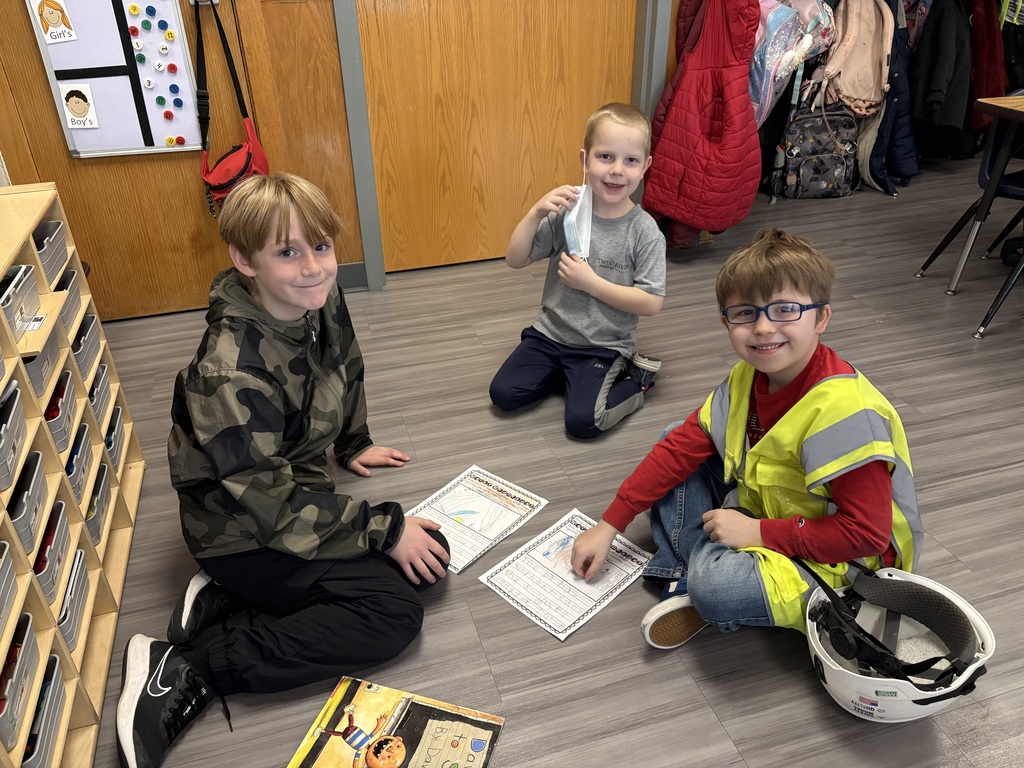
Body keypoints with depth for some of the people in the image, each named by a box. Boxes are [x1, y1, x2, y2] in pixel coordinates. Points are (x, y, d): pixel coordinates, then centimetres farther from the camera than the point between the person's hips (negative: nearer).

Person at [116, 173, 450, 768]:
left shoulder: (323, 301, -9)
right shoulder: (230, 372, -31)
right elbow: (268, 504, -26)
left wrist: (354, 445, 25)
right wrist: (384, 529, -20)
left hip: (297, 488, 8)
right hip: (241, 534, -8)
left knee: (430, 554, -2)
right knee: (396, 610, -19)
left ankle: (226, 598, 3)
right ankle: (185, 674, -11)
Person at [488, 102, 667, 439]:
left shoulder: (645, 232, -13)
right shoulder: (566, 212, -6)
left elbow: (651, 303, -15)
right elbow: (515, 260, -4)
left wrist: (591, 282, -21)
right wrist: (536, 212, -19)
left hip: (604, 345, -3)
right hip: (550, 332, 4)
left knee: (582, 421, -19)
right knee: (503, 394, -7)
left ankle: (636, 377, 8)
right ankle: (564, 373, 16)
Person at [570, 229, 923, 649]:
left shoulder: (844, 410, -31)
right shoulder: (748, 377, -7)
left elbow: (866, 533, -29)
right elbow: (682, 446, -4)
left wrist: (759, 532, -26)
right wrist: (609, 525, -6)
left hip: (846, 564, -8)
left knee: (715, 585, -35)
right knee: (674, 439, 3)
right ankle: (682, 575, -4)